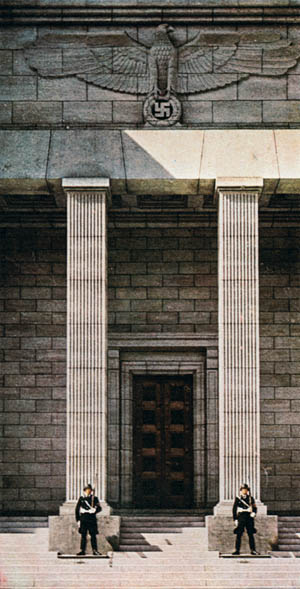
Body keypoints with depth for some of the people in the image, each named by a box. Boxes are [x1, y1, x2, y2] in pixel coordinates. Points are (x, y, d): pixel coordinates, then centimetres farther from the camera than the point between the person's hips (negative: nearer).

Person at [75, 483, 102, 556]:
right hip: (83, 519, 0)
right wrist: (78, 519, 1)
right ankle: (82, 550, 6)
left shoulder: (94, 498, 7)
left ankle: (95, 550, 4)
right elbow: (77, 510, 8)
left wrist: (95, 510, -23)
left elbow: (99, 508, -1)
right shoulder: (81, 498, 7)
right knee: (83, 535, 2)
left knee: (93, 535, 0)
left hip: (92, 519, 0)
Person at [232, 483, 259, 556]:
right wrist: (235, 519, -2)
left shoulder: (251, 499, 9)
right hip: (241, 518, -2)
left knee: (251, 535, 2)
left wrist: (253, 513, -9)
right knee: (239, 535, -3)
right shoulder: (237, 499, 4)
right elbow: (234, 510, 5)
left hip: (249, 518, 2)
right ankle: (237, 550, 0)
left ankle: (253, 550, 6)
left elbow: (254, 508, 13)